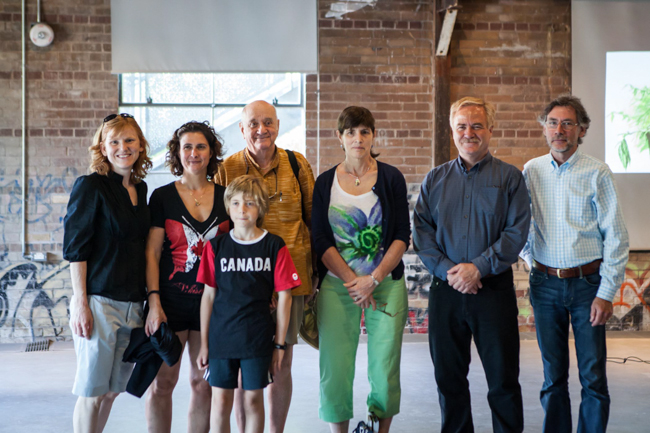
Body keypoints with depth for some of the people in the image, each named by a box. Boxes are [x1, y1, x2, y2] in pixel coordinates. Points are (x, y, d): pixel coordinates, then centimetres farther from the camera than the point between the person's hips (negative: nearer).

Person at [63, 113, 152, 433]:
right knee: (92, 392, -1)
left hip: (133, 305, 6)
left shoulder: (141, 189, 13)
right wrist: (80, 303, -14)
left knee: (112, 390, 11)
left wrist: (150, 299, 13)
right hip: (99, 303, -6)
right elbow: (75, 248, -8)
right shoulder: (91, 186, -6)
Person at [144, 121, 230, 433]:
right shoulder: (162, 197, 1)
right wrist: (154, 301, -10)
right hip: (172, 300, -2)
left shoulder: (225, 197, 7)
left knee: (204, 382, 7)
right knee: (163, 381, 1)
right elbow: (152, 253, -2)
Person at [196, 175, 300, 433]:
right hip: (221, 337, 1)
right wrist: (204, 343, 5)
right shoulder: (216, 246, 3)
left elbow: (284, 297, 0)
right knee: (220, 402, 5)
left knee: (253, 400, 8)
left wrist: (280, 344, -1)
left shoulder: (274, 247, -2)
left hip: (258, 339, -1)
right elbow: (208, 296, 5)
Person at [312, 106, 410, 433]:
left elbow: (402, 236, 0)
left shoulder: (391, 178, 4)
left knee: (384, 369, -2)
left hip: (385, 283, 0)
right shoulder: (325, 182, 7)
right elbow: (320, 240, 1)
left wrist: (373, 279, -11)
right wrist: (352, 281, -10)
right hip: (337, 284, 1)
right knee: (335, 368, -2)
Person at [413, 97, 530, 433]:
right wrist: (447, 270, -10)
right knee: (448, 377, 11)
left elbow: (517, 232, -6)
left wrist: (479, 267, -15)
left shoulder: (509, 177, 3)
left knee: (503, 378, 1)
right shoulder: (435, 179, 11)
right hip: (445, 290, 3)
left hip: (494, 288, -3)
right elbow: (421, 231, 4)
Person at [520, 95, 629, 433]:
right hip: (545, 283, 3)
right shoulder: (532, 171, 5)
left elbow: (616, 237, -6)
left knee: (593, 376, 1)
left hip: (588, 282, -2)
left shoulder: (597, 173, -4)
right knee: (553, 375, 10)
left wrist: (606, 292, -10)